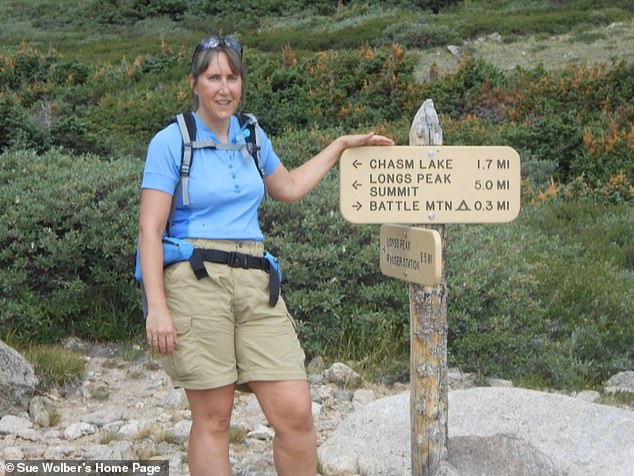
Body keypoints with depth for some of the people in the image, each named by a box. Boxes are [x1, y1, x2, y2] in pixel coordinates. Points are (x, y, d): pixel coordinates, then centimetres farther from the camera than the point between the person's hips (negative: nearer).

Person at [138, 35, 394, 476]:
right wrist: (157, 307, -14)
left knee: (296, 413, -4)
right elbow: (150, 229, -6)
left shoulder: (252, 136, 14)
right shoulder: (171, 141, -2)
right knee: (213, 419, 1)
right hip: (197, 281, -4)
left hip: (255, 282, 5)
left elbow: (289, 187, 32)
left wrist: (342, 144, 32)